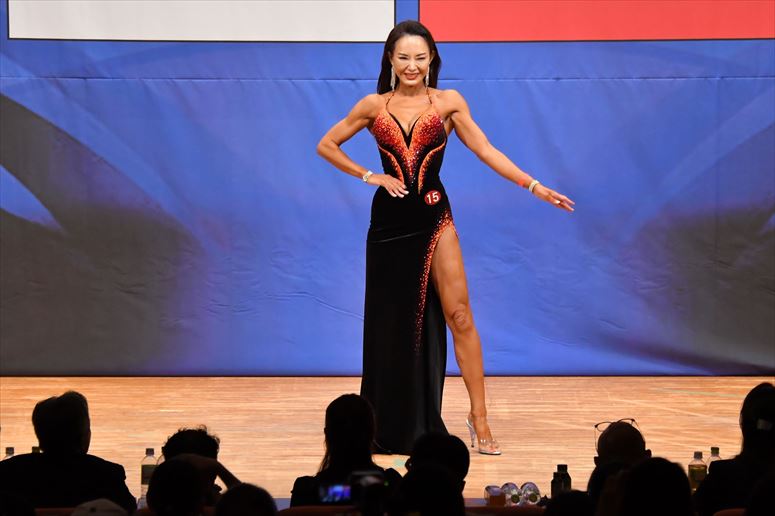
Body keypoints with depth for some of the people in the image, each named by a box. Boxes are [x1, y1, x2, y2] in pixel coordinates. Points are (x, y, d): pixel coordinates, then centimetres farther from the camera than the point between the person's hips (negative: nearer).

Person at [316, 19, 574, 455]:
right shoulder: (374, 106, 5)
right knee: (393, 321, 7)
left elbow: (485, 150, -1)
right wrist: (369, 176, -1)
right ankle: (395, 425, 19)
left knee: (459, 314, -8)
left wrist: (534, 186, -8)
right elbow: (327, 146, 11)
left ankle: (479, 418, -4)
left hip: (434, 219, -1)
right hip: (390, 221, 1)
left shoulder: (448, 102, 3)